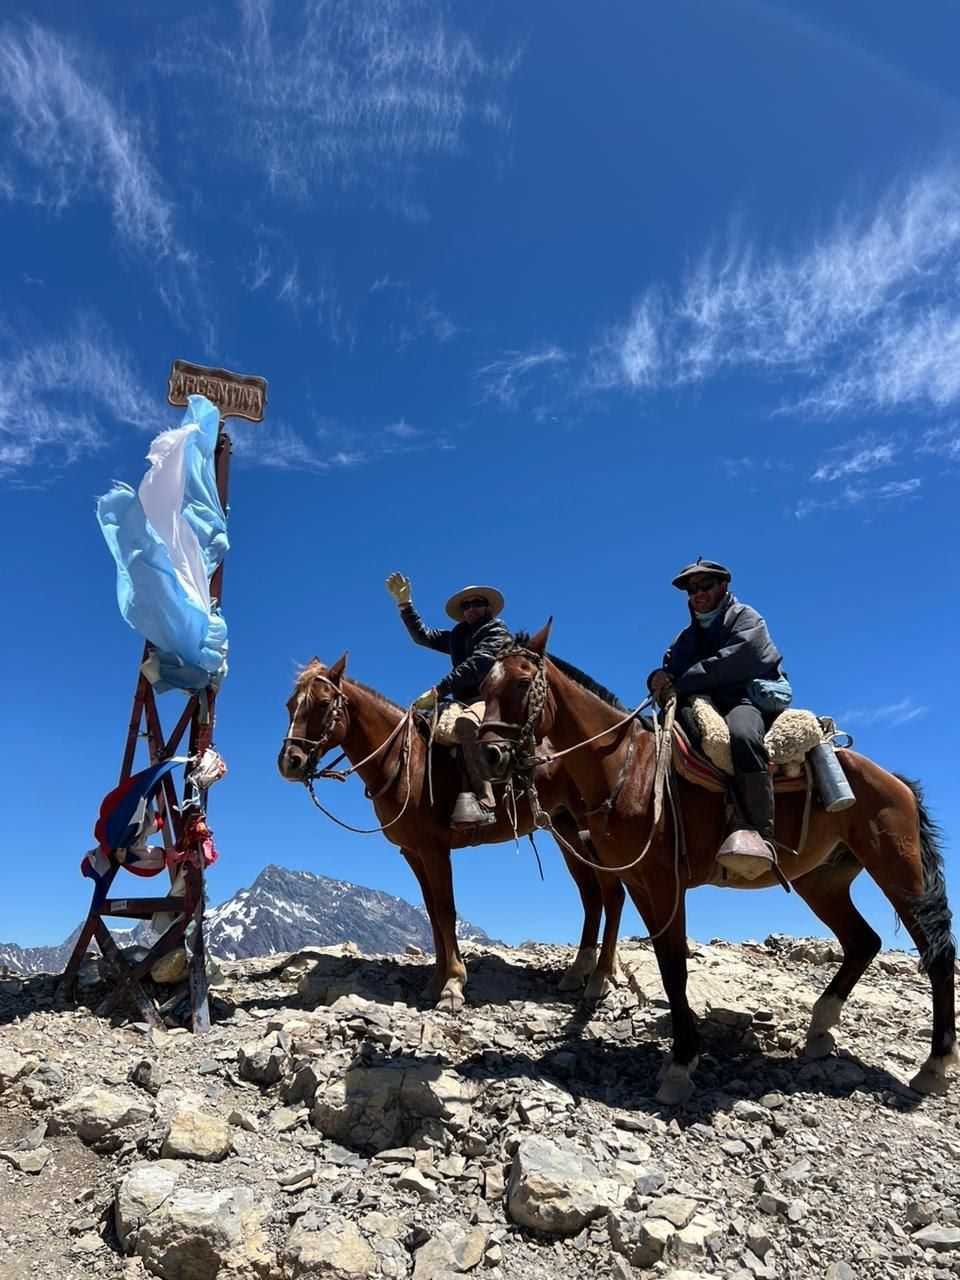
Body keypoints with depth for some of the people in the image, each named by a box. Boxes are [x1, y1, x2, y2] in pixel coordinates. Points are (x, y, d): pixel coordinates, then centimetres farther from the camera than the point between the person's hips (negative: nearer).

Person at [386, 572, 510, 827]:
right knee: (445, 727, -33)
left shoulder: (497, 631, 7)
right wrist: (404, 603, 24)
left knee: (466, 722, -40)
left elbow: (478, 664, -8)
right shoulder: (457, 636, 28)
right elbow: (422, 635, 32)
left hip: (492, 699, -5)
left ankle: (483, 802, -45)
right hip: (463, 701, 5)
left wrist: (439, 690, -14)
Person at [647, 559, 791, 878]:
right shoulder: (687, 637, 29)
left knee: (741, 734, -41)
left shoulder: (745, 619, 8)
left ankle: (760, 835, -47)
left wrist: (679, 686, -13)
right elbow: (670, 668, 19)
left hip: (750, 699, -7)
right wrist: (658, 678, -7)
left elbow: (728, 663, -11)